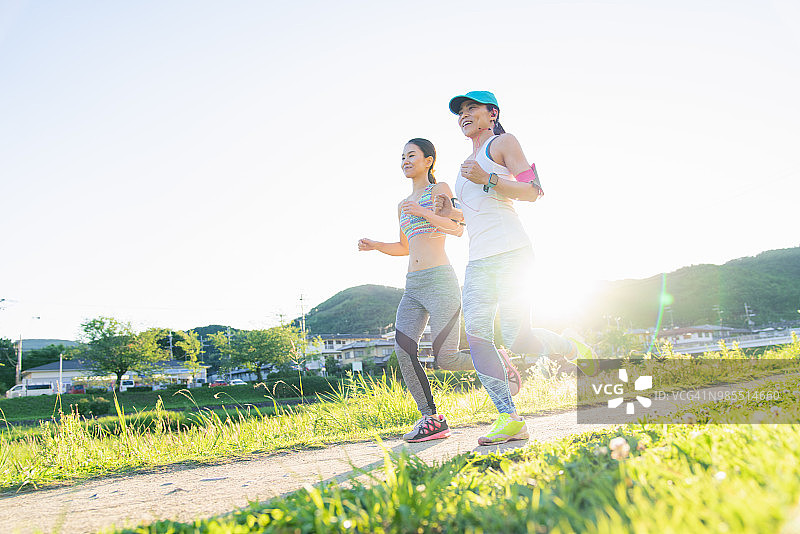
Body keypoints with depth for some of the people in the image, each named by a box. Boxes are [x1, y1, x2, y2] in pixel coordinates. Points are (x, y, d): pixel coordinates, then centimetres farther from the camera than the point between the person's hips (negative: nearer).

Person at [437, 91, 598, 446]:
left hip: (509, 253, -7)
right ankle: (510, 420, -4)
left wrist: (487, 179, -16)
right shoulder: (469, 163, 28)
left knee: (517, 340, -14)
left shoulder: (502, 142, 7)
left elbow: (532, 192, -4)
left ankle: (570, 346, 18)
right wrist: (449, 212, 13)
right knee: (476, 338, -9)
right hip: (479, 260, 7)